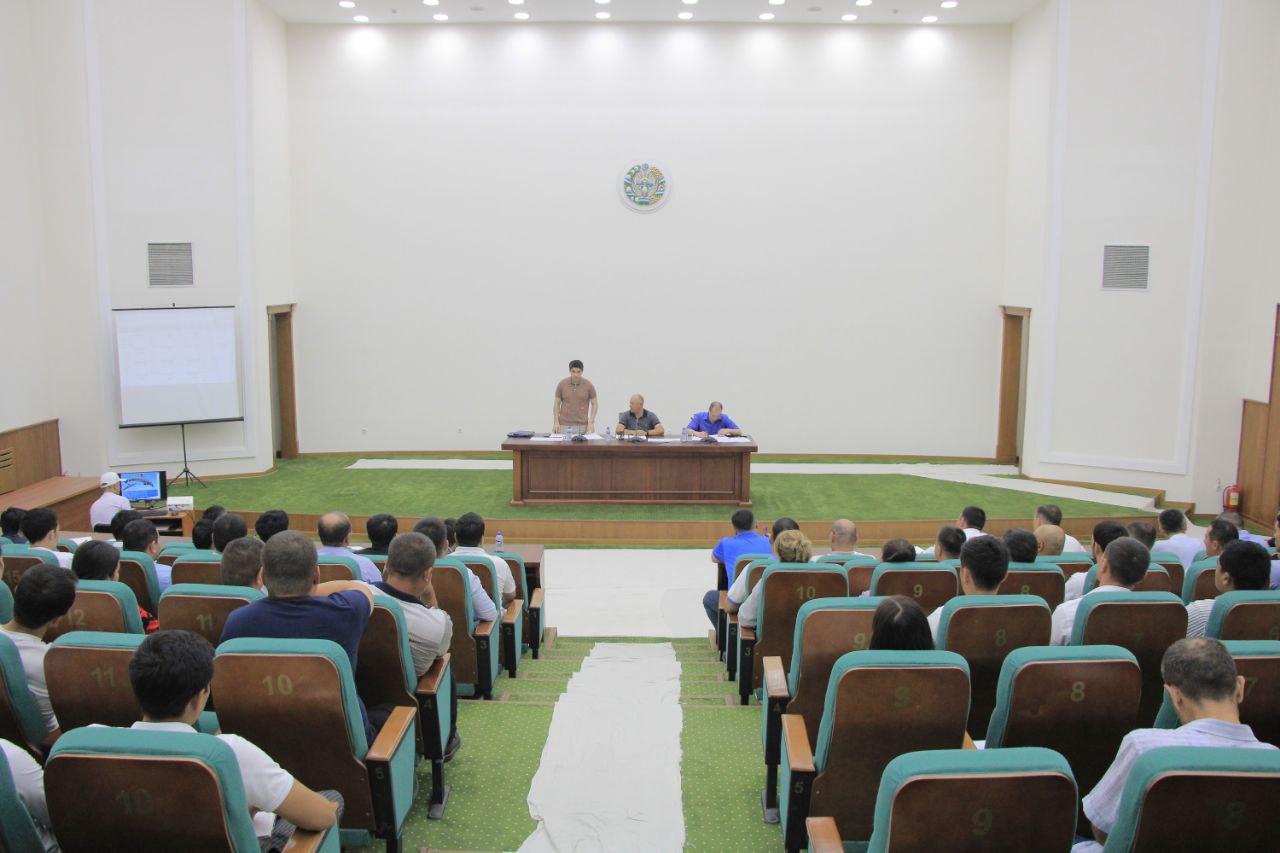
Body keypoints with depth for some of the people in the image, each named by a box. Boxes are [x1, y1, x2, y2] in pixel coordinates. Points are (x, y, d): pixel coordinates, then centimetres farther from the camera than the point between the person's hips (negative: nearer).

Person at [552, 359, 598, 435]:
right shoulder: (562, 384, -1)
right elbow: (557, 403, 5)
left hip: (582, 426, 0)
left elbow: (594, 403, 4)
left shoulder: (588, 385, -3)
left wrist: (591, 422, -5)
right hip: (564, 425, 0)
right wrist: (556, 422, -5)